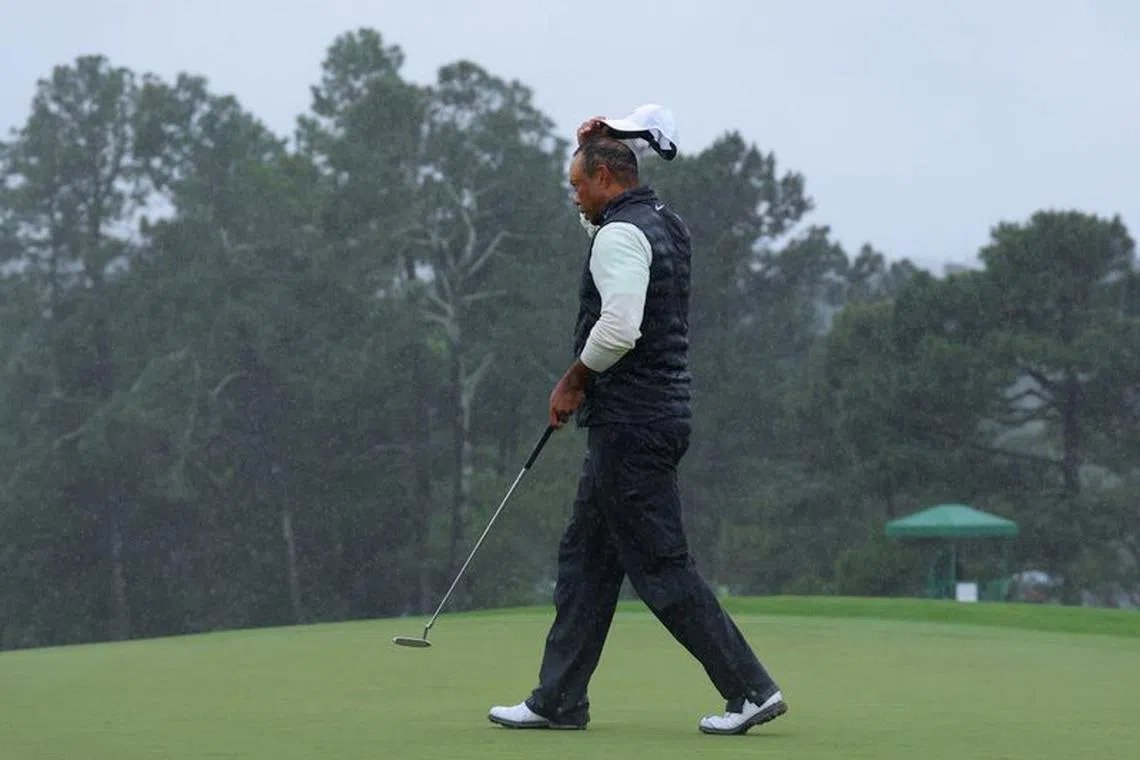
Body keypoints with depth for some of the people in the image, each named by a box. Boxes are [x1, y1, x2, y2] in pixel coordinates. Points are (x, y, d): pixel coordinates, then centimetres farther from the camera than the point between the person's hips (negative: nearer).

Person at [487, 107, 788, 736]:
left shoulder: (619, 234, -14)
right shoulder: (665, 222, 15)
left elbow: (618, 329, -26)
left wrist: (573, 381, -10)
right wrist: (596, 140, 21)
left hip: (629, 422, -10)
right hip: (660, 413, 10)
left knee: (660, 566, -7)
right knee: (586, 557, 13)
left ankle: (751, 690, -6)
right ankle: (558, 700, 16)